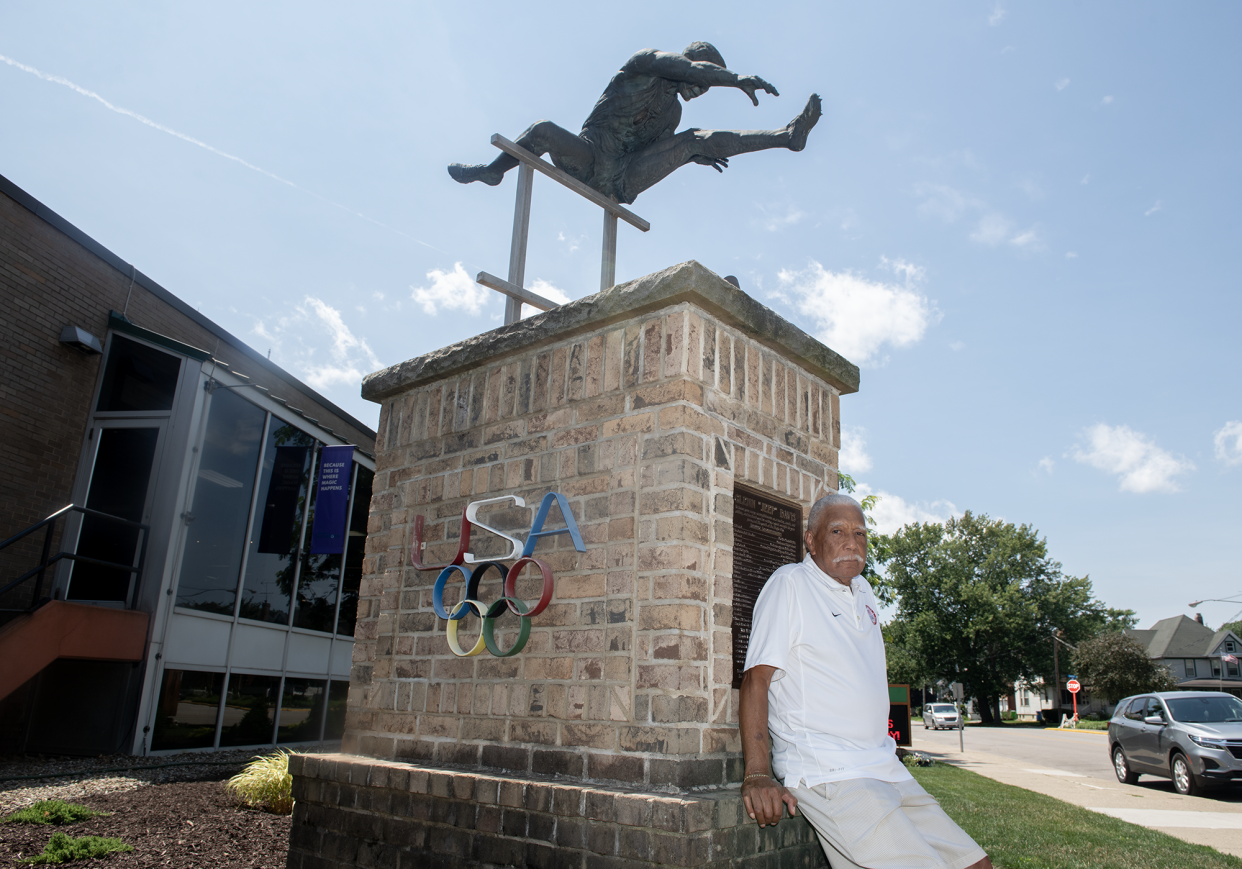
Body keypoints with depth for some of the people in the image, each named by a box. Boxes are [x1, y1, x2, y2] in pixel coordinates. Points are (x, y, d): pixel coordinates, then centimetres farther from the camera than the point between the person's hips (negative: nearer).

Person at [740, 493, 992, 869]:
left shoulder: (864, 592, 16)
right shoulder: (790, 583, -7)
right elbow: (757, 676, -15)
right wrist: (757, 774, -24)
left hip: (888, 771, 8)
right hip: (827, 776, -8)